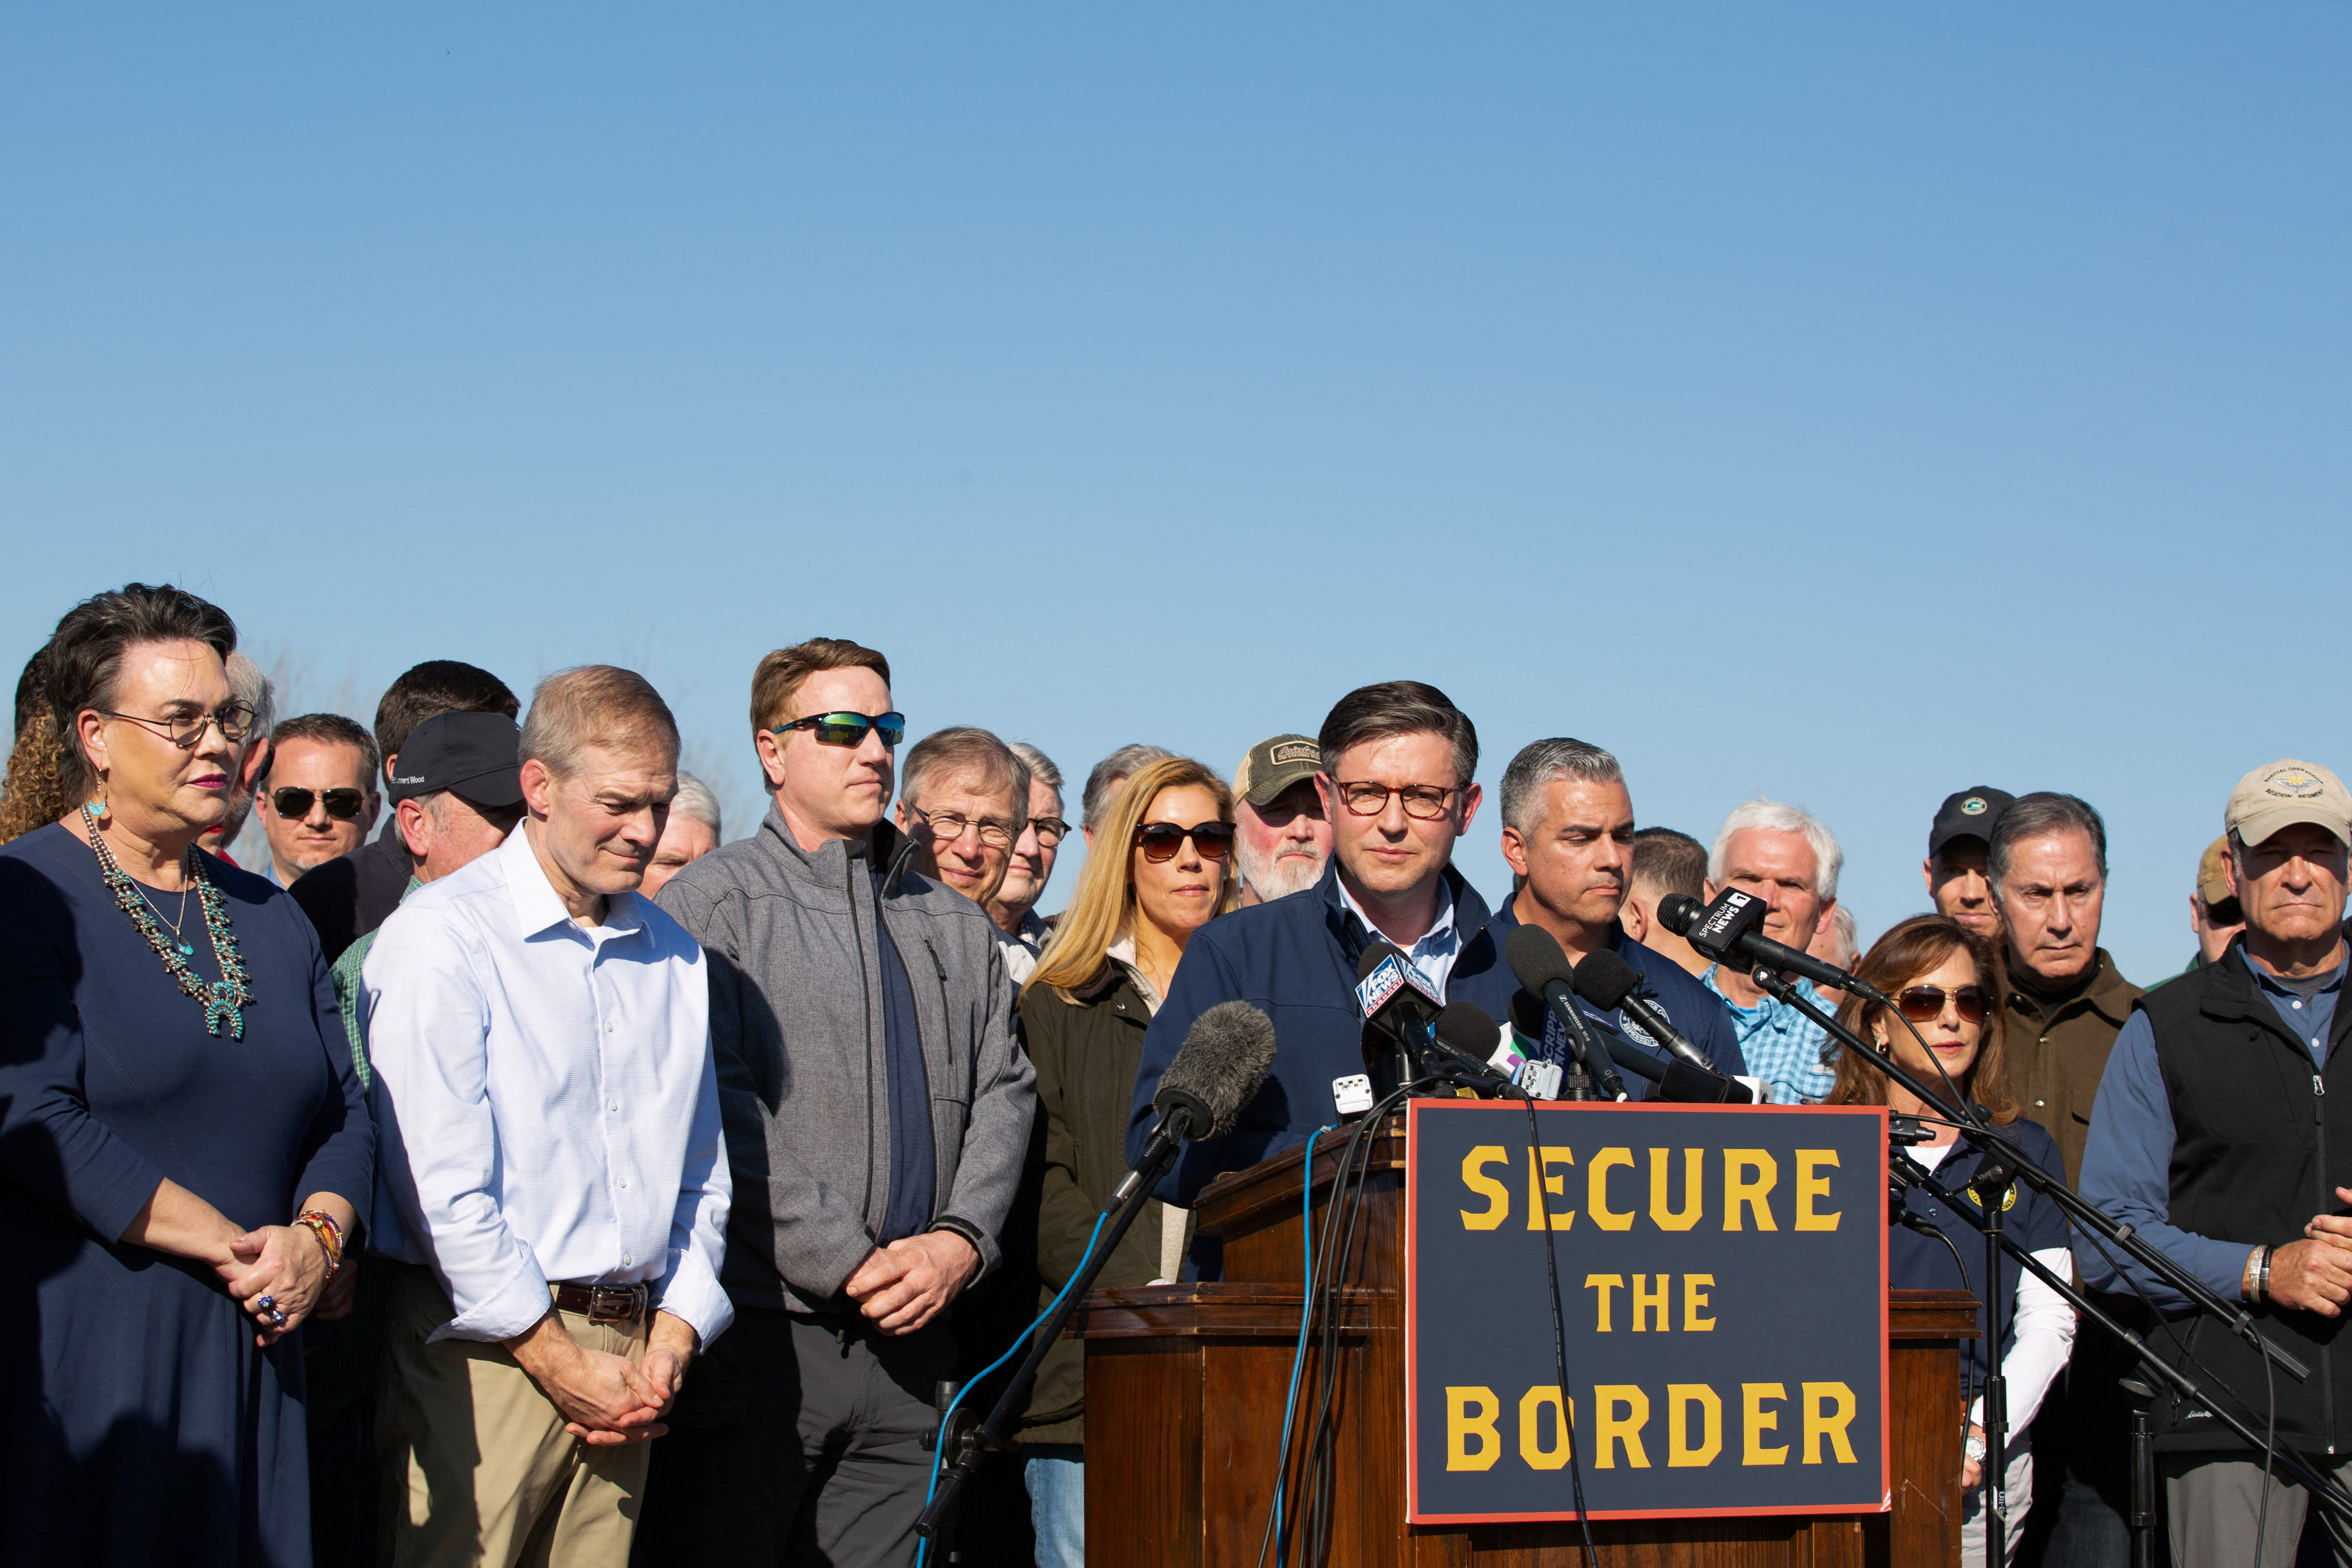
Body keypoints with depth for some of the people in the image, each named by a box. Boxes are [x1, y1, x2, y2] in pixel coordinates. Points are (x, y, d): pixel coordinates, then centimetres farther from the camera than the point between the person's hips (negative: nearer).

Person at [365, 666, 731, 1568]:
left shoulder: (672, 954, 16)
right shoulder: (442, 937, -6)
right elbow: (443, 1191, -11)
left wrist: (669, 1344, 4)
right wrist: (562, 1363, -9)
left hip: (628, 1351, 6)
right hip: (486, 1352, -6)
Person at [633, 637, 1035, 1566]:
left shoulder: (955, 926, 19)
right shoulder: (711, 904, -1)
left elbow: (1002, 1094, 13)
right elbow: (721, 1111, -10)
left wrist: (959, 1243, -4)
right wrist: (849, 1265, -14)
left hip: (910, 1338, 5)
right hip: (759, 1325, -5)